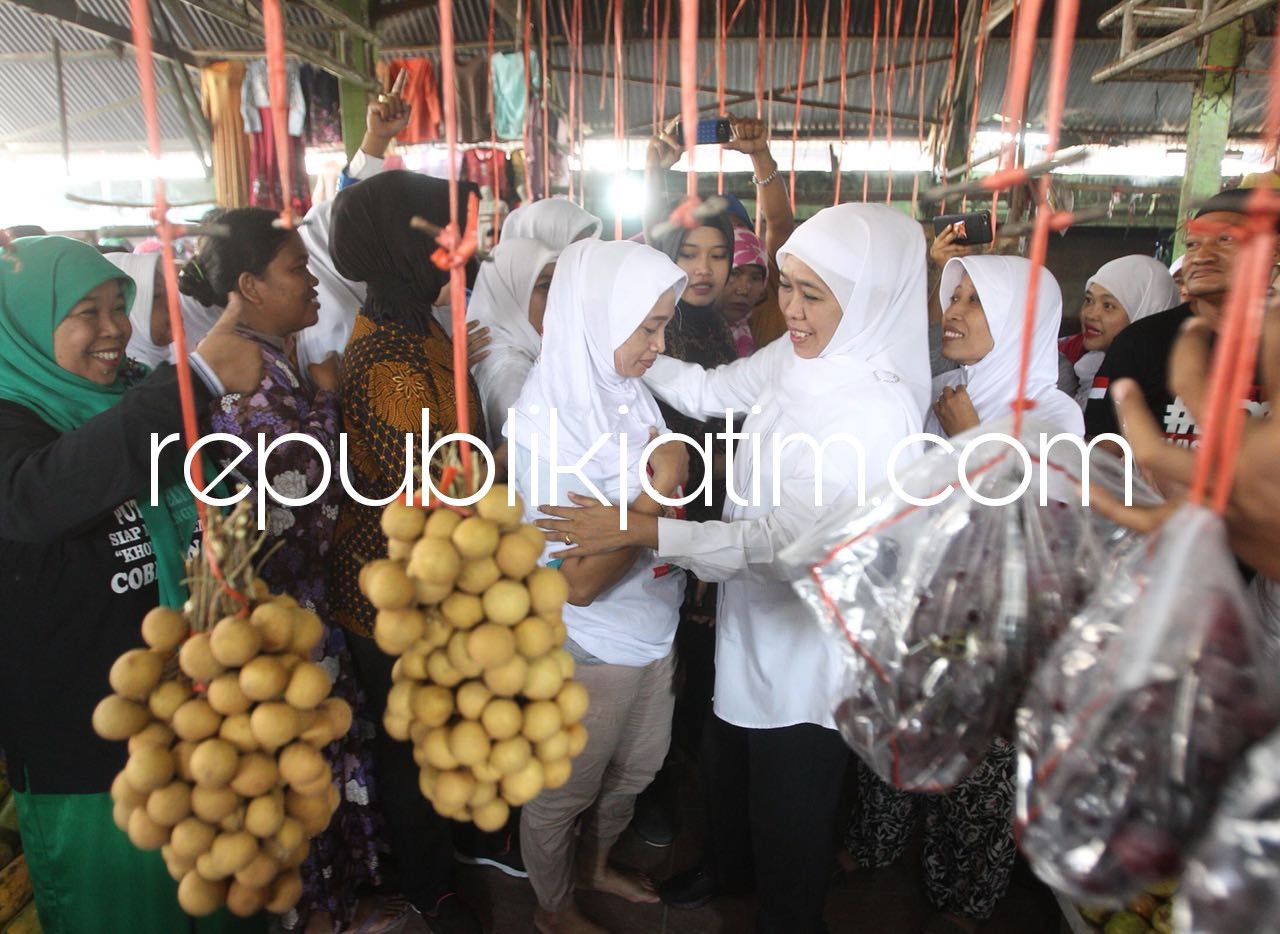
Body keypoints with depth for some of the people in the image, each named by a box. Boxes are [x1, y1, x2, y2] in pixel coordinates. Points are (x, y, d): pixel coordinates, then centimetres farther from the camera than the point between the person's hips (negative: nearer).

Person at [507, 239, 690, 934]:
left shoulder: (624, 390, -4)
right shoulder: (548, 422, -26)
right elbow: (581, 581, -28)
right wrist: (662, 484, -26)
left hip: (652, 633, 7)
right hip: (587, 651, -7)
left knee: (635, 769, 28)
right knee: (563, 792, 19)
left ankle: (596, 866, 57)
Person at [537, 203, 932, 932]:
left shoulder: (878, 411, -29)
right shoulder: (798, 356, -6)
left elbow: (787, 541, -34)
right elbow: (710, 391, 9)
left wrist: (641, 530, -38)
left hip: (808, 645, -7)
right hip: (753, 617, 8)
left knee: (789, 807, 17)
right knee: (727, 762, 30)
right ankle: (729, 869, 60)